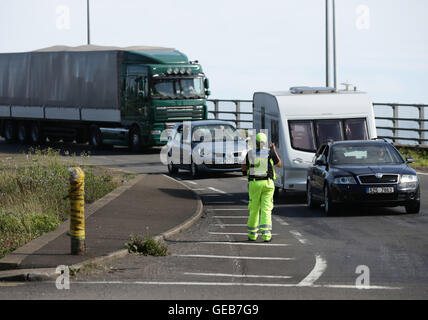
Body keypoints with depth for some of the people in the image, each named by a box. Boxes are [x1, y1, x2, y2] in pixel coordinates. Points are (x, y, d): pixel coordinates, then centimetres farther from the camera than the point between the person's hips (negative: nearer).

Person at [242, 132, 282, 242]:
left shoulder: (250, 154, -2)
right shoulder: (270, 153, -3)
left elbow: (244, 168, 5)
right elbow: (279, 164, 11)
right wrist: (274, 151, 21)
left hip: (254, 184, 1)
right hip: (267, 184, -1)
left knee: (254, 209, 12)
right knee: (266, 210, -2)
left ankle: (252, 234, 20)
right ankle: (266, 234, -15)